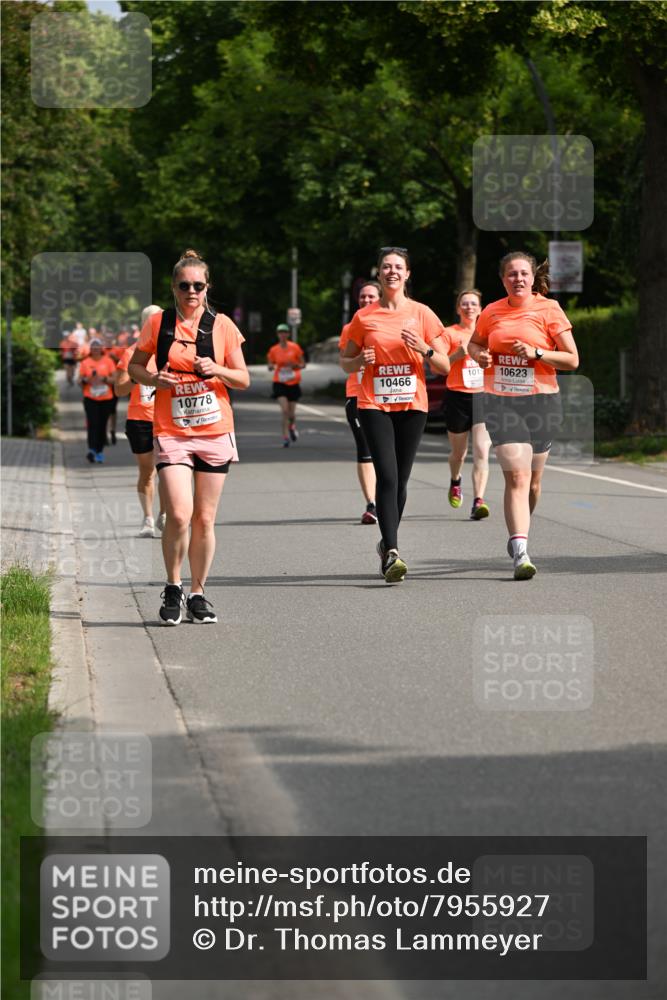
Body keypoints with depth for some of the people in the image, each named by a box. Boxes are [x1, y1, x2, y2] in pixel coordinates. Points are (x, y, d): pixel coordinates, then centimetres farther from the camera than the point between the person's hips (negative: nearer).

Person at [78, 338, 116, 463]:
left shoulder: (108, 361, 4)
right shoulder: (85, 363, 5)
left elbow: (115, 380, 1)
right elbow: (79, 382, 7)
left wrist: (104, 379, -16)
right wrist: (85, 380, -14)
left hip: (106, 399, 1)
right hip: (90, 399, -1)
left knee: (102, 426, 5)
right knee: (93, 424, -15)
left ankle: (100, 451, 15)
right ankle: (92, 450, -24)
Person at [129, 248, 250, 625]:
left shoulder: (221, 325, 3)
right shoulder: (159, 323, 2)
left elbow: (244, 379, 5)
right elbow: (135, 367, 12)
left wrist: (217, 370, -15)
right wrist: (152, 378, -9)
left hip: (215, 432, 1)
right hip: (172, 434, -1)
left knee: (205, 519, 5)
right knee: (179, 515, -15)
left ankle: (198, 594, 19)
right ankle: (173, 588, 5)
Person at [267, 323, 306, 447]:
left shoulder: (295, 348, -2)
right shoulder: (274, 350, 1)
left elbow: (303, 364, 4)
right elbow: (270, 366, 10)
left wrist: (295, 365, -17)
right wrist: (271, 367, -14)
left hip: (293, 383, 1)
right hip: (280, 383, -1)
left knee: (291, 412, 7)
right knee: (284, 410, -18)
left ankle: (292, 427, 42)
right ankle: (285, 436, -12)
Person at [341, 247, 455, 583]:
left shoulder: (422, 314, 4)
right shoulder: (364, 317, 5)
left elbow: (445, 366, 5)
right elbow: (345, 362, 14)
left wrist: (424, 349, -14)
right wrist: (360, 361, -8)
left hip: (412, 404, 1)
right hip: (374, 404, -1)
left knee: (400, 479, 5)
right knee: (387, 476, -15)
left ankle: (387, 545, 24)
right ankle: (391, 553, -21)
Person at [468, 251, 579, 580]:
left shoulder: (549, 310, -1)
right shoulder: (492, 313, 6)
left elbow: (572, 360, -2)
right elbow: (474, 344, 25)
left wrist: (536, 353, -16)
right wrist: (479, 355, 2)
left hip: (541, 401, 0)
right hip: (500, 402, 0)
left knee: (533, 480, 10)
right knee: (516, 476, -15)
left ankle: (518, 536, 37)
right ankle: (521, 553, -22)